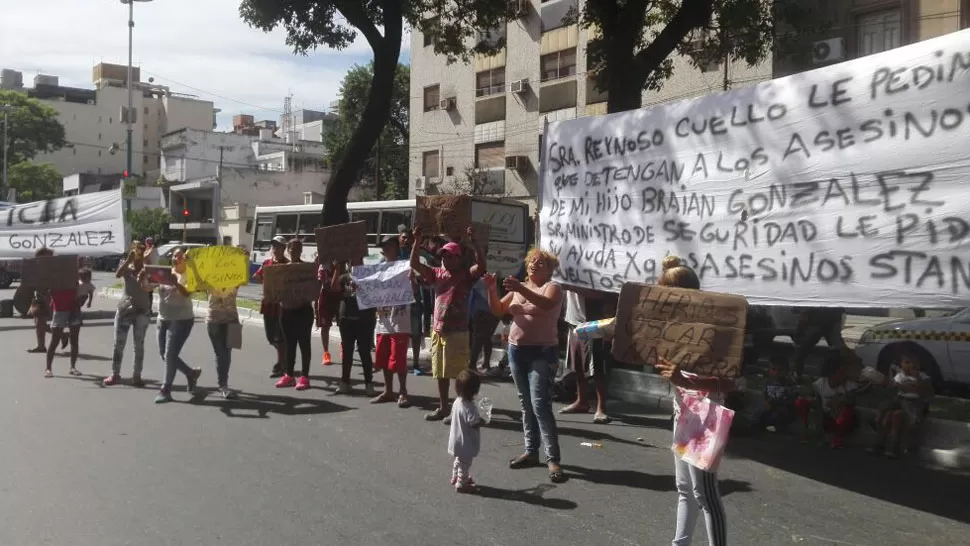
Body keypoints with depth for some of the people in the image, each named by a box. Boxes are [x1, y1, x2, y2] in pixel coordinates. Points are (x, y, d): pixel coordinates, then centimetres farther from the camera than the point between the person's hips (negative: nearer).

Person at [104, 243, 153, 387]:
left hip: (141, 311, -2)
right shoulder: (127, 269, 2)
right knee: (118, 344, 5)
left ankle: (137, 376, 3)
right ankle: (115, 374, 13)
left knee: (139, 345, -1)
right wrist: (128, 260, -26)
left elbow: (147, 288, -19)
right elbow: (117, 274, -20)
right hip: (123, 309, 2)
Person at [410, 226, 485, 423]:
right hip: (437, 331, 6)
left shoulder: (466, 275, -5)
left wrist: (473, 242, -29)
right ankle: (443, 408, 25)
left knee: (459, 372, -2)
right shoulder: (437, 273, 9)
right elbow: (415, 264, 6)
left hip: (457, 332, -6)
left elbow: (481, 265, -23)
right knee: (440, 372, 14)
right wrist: (417, 241, -5)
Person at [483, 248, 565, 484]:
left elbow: (547, 304, -29)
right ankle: (531, 452, 20)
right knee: (526, 404, 11)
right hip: (516, 350, 6)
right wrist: (492, 290, -8)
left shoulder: (553, 287, -6)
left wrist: (521, 289, -40)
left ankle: (553, 459, -8)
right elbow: (498, 311, 10)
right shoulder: (519, 288, 13)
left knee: (540, 405, -12)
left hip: (542, 352, -6)